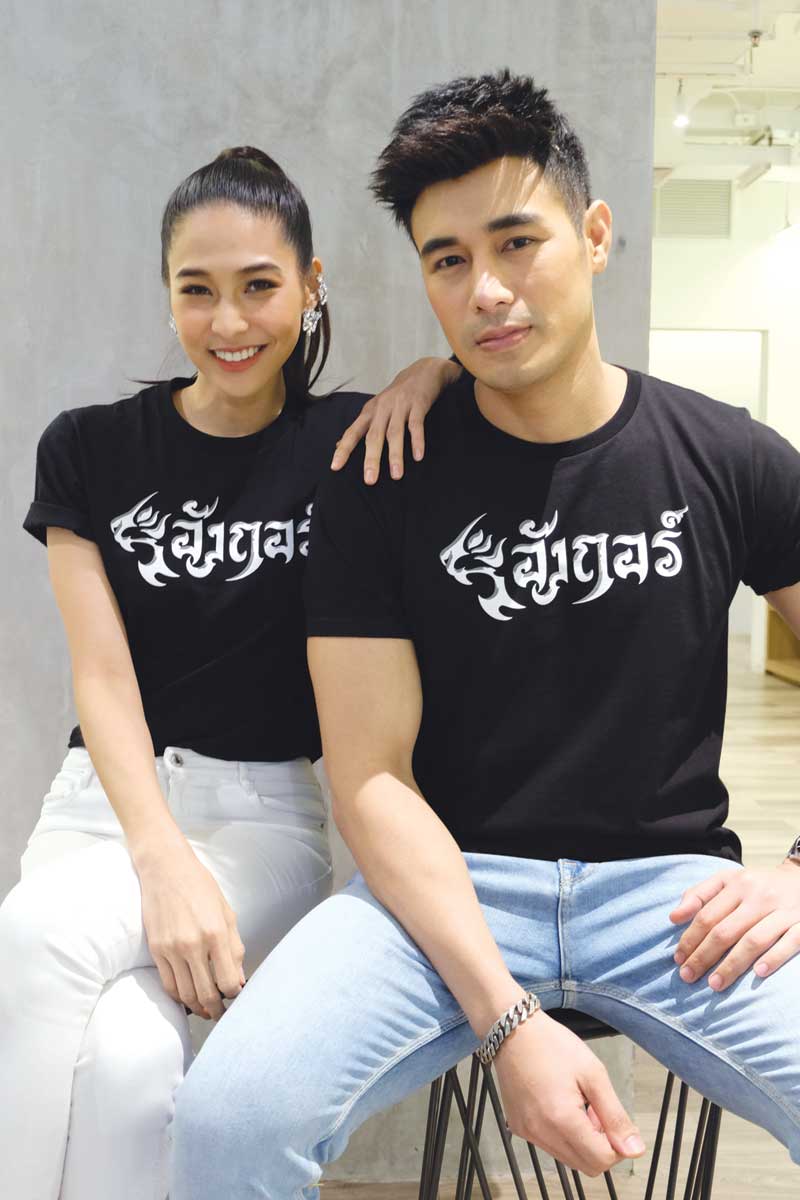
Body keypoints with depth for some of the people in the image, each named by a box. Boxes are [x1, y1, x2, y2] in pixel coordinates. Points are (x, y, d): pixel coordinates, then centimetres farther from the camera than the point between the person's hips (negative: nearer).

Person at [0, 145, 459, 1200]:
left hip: (267, 813, -1)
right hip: (108, 804, 1)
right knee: (121, 1054, -30)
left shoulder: (352, 440, 2)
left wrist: (438, 369, -14)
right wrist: (164, 863, -18)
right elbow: (102, 675, -4)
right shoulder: (90, 449, 4)